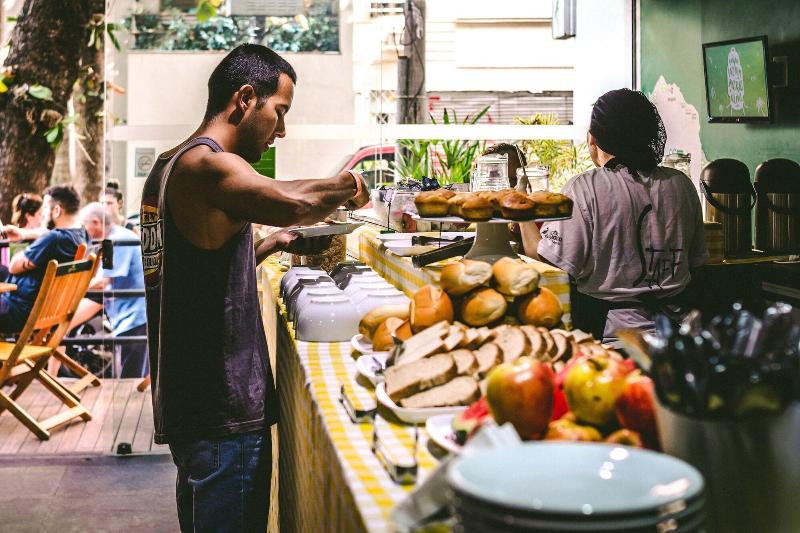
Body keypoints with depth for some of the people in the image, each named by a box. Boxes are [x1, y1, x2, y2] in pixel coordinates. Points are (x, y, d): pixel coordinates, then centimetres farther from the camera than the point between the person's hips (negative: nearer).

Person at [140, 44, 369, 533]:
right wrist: (345, 188, -15)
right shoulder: (207, 165, -16)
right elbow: (293, 202, -34)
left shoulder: (168, 166, 15)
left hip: (184, 398, 10)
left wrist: (272, 244, 15)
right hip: (224, 410, -10)